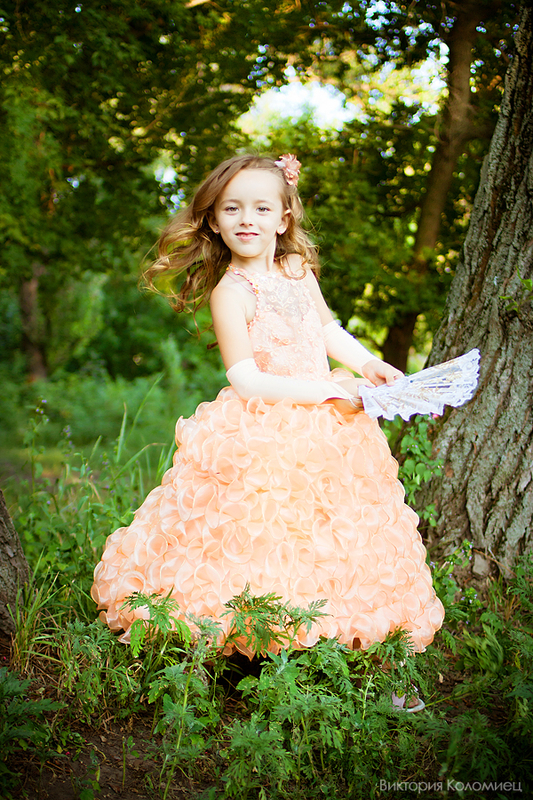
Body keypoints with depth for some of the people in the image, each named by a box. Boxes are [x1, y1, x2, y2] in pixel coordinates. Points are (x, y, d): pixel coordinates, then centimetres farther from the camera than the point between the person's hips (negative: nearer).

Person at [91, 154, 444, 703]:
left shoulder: (297, 270, 6)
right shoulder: (229, 292, -13)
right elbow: (246, 380, -18)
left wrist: (369, 364, 7)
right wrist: (325, 391, -18)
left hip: (327, 429, 6)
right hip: (261, 435, -6)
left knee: (338, 536, 9)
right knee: (266, 537, -8)